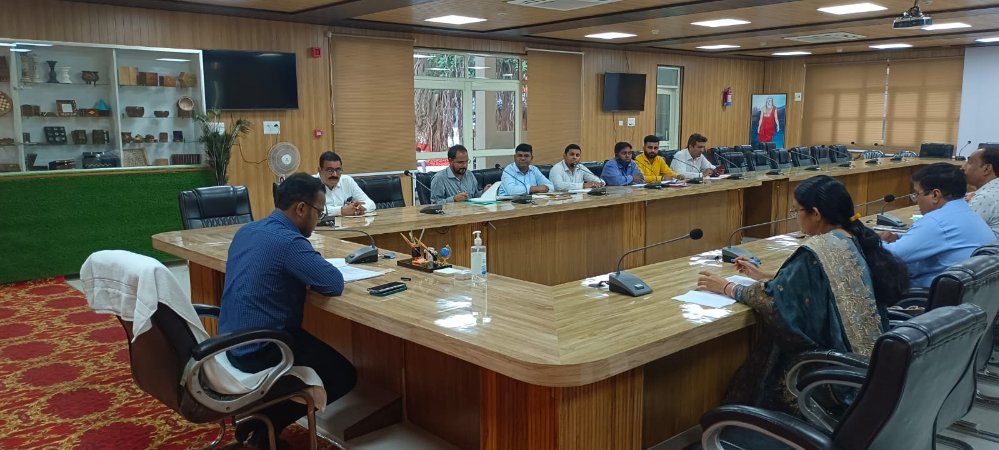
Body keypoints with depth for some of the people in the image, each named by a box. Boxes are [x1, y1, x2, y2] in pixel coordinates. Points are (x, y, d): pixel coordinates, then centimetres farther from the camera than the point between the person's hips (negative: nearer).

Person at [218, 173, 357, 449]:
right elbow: (335, 284, -21)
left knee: (321, 352, 29)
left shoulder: (247, 230, 7)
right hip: (260, 351, -9)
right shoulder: (288, 241, -22)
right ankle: (266, 426, 7)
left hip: (232, 342, 9)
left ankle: (264, 419, 19)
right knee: (343, 376, 6)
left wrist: (302, 277, 6)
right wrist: (308, 277, -1)